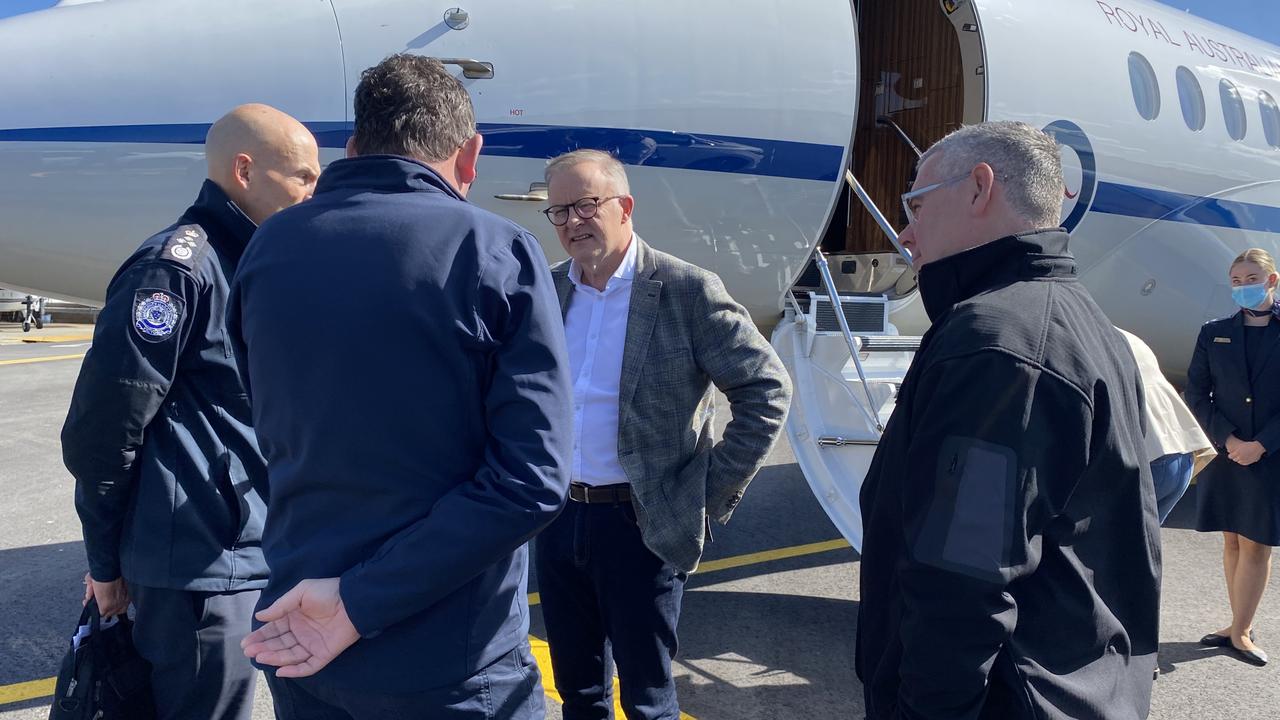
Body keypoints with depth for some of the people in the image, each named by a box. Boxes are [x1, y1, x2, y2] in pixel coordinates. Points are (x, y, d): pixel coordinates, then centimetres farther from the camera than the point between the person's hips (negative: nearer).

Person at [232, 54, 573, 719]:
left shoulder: (268, 249, -1)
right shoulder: (498, 252, -14)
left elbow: (272, 439, 10)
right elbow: (532, 480, -21)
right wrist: (361, 604, -16)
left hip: (298, 645, 4)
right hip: (451, 664, -4)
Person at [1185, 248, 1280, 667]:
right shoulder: (1214, 334, 6)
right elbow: (1195, 396, 4)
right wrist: (1228, 440, -9)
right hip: (1223, 455, 2)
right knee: (1233, 541, 8)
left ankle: (1239, 631, 11)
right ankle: (1242, 628, 17)